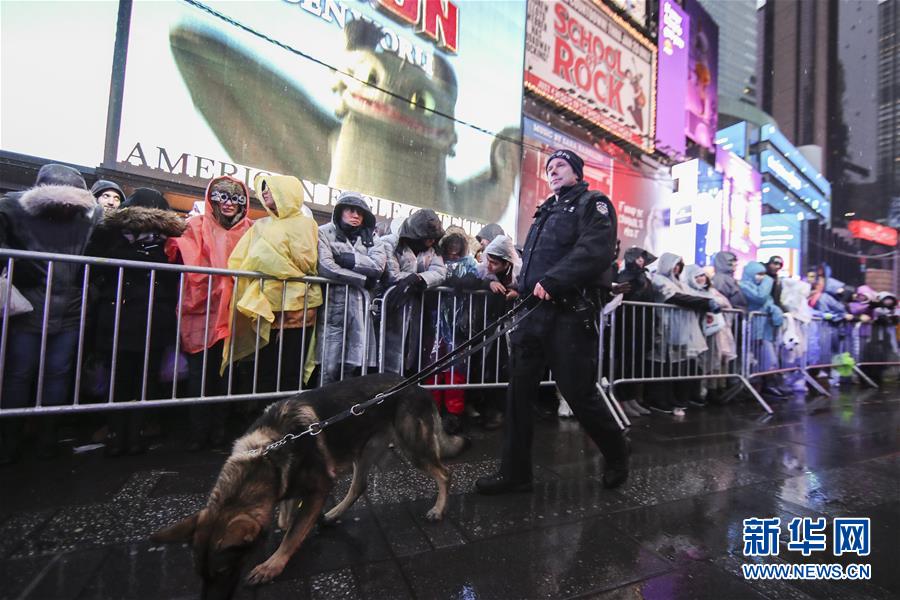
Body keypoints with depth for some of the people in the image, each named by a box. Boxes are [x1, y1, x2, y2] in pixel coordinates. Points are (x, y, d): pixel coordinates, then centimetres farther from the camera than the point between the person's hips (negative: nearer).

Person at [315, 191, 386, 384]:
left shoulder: (369, 238, 17)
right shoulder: (325, 232, 5)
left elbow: (379, 265, -2)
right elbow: (326, 267, -11)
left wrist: (348, 258, -9)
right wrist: (363, 279, -5)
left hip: (359, 307, 4)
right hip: (333, 305, -3)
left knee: (354, 366, 4)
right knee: (329, 368, -4)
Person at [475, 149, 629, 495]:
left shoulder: (593, 204, 4)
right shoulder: (545, 211, 27)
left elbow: (595, 251, -15)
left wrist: (552, 281, -23)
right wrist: (522, 290, 13)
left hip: (570, 314, -7)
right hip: (533, 312, 7)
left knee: (578, 393, 0)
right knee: (518, 392, 4)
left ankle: (617, 455, 30)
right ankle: (515, 472, 16)